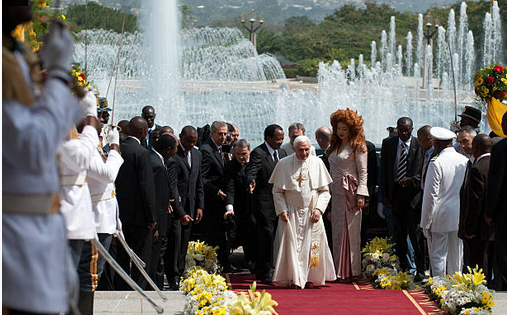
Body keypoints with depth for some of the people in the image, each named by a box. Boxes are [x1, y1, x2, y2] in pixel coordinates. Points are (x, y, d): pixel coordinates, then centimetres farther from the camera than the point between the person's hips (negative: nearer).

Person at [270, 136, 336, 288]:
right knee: (292, 245, -4)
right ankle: (296, 279, 2)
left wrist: (319, 209, -9)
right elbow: (277, 191, 2)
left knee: (311, 245, 1)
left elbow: (325, 190, 3)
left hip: (311, 213, 1)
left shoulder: (317, 163, 0)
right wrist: (282, 210, -9)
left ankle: (309, 278, 11)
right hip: (291, 213, -1)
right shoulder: (284, 164, -3)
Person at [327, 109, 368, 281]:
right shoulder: (335, 146, 16)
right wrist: (328, 192, 13)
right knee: (337, 231, 6)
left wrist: (361, 195, -15)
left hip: (350, 193, -7)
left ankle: (350, 270, -1)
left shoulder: (357, 147, -4)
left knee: (350, 231, -5)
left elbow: (363, 172, -7)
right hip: (335, 193, 7)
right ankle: (339, 270, 11)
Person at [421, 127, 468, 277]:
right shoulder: (465, 161, 3)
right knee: (456, 257, 13)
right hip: (459, 218, 6)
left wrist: (426, 223, -7)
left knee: (438, 256, 1)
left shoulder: (437, 163, -15)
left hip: (440, 218, -6)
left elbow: (431, 195, -13)